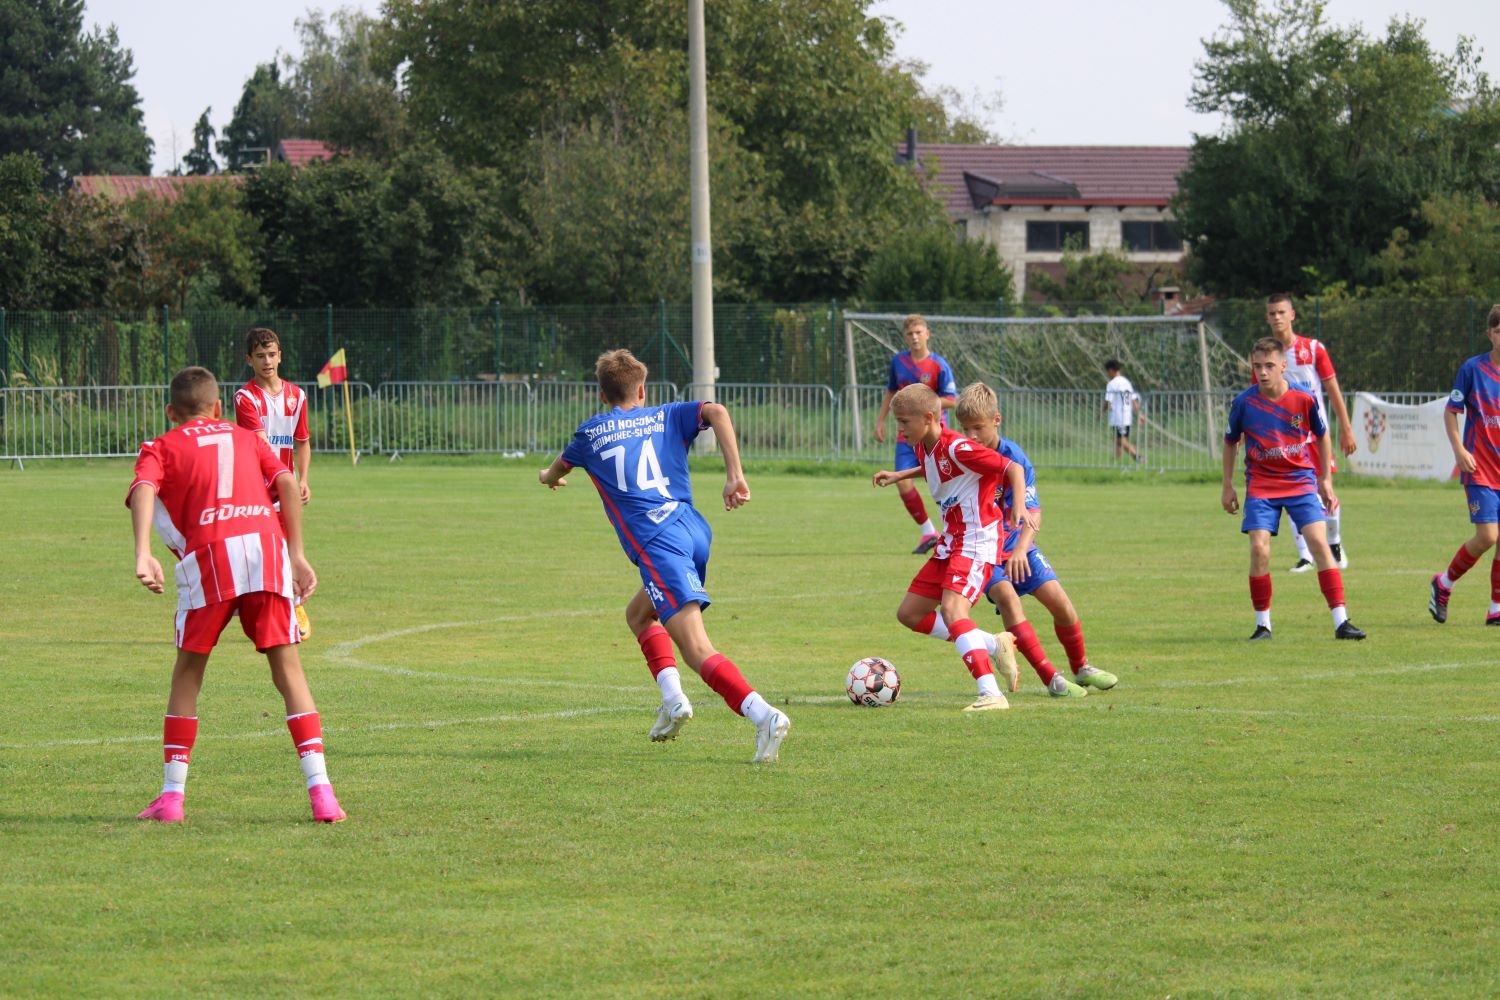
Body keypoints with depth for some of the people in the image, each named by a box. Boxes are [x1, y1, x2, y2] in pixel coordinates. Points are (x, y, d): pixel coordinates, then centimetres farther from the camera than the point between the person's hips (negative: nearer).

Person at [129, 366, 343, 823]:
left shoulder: (161, 448, 21)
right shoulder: (245, 438, 29)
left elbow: (143, 491, 0)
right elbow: (286, 484, 13)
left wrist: (143, 554, -13)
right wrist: (297, 556, 12)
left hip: (209, 552, -2)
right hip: (267, 543, 2)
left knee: (187, 675, 13)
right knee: (288, 671, 7)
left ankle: (172, 796, 9)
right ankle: (320, 790, -4)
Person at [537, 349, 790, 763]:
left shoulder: (592, 433, 18)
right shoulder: (667, 417, 20)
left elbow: (558, 469, 40)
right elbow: (716, 412, -1)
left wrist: (547, 476, 65)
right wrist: (735, 475, -5)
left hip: (659, 545, -5)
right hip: (696, 531, 5)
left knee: (697, 649, -16)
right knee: (638, 613, 30)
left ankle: (764, 715, -35)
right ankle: (672, 698, 12)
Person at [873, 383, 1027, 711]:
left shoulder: (958, 448, -21)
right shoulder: (923, 447, 6)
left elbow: (1013, 469, -20)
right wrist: (900, 475, 27)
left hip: (977, 540, -10)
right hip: (951, 541, 10)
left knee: (952, 609, -29)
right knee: (909, 614, 9)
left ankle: (991, 694, -34)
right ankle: (995, 645, 16)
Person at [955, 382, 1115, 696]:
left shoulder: (1013, 457, -15)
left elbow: (1033, 514, -22)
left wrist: (1021, 549, -36)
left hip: (1015, 544, 1)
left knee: (1058, 600, -7)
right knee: (1006, 596, -26)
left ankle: (1081, 667, 21)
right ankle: (1050, 678, -26)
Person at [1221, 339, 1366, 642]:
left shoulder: (1304, 399, -9)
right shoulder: (1244, 403, -8)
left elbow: (1321, 436, 9)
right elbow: (1230, 443, 9)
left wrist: (1325, 480, 11)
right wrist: (1228, 488, 9)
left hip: (1301, 480, 0)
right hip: (1261, 484, 0)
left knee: (1319, 542, -14)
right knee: (1259, 548, -14)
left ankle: (1341, 622, -11)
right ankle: (1262, 624, 2)